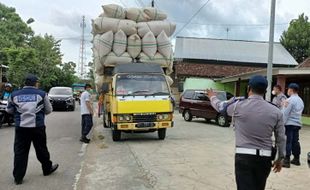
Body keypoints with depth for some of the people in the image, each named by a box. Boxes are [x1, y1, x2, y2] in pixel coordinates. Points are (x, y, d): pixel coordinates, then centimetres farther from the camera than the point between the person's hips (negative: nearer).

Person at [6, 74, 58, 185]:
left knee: (20, 152, 8)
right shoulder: (42, 94, -3)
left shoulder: (15, 95, 3)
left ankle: (18, 177, 10)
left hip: (21, 127, 1)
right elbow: (48, 110, 5)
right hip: (38, 127, -1)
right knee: (41, 149, 14)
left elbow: (9, 110, 15)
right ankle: (47, 169, 31)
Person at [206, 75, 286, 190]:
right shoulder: (276, 112, -1)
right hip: (265, 158, 4)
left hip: (244, 156, -3)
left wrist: (212, 97, 34)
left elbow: (220, 106, 12)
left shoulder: (239, 105, -8)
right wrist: (280, 158, 19)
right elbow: (281, 138, 5)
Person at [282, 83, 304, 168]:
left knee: (288, 142, -5)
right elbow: (300, 113, 18)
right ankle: (296, 159, 22)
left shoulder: (290, 100, -13)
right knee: (295, 141, 14)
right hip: (298, 124, 8)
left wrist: (282, 123, -12)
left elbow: (285, 113, -15)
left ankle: (287, 161, -4)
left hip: (289, 124, -8)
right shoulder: (300, 100, 13)